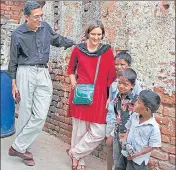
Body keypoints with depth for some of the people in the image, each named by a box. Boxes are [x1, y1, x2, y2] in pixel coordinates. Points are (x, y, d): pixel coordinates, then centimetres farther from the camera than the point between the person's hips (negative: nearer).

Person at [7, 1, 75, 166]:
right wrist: (13, 83, 1)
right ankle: (22, 148, 16)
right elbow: (13, 60, 2)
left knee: (40, 115, -5)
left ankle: (19, 147, 7)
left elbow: (58, 40, 25)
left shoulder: (45, 27, 5)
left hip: (43, 73, 4)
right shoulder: (18, 34, -4)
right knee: (26, 114, 0)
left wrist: (76, 43, 18)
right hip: (26, 72, -3)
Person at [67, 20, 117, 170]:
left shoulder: (107, 51, 1)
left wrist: (111, 97, -1)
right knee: (80, 129, 7)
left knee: (98, 133, -3)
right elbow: (71, 69, 18)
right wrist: (74, 83, 3)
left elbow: (111, 77, 2)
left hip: (99, 97, 1)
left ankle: (75, 153, 19)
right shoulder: (78, 50, 2)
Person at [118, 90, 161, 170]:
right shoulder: (134, 116, -8)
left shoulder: (154, 127, -25)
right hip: (125, 153, 6)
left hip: (138, 159, -6)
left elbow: (153, 146, -18)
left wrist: (137, 154, -20)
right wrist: (124, 140, -6)